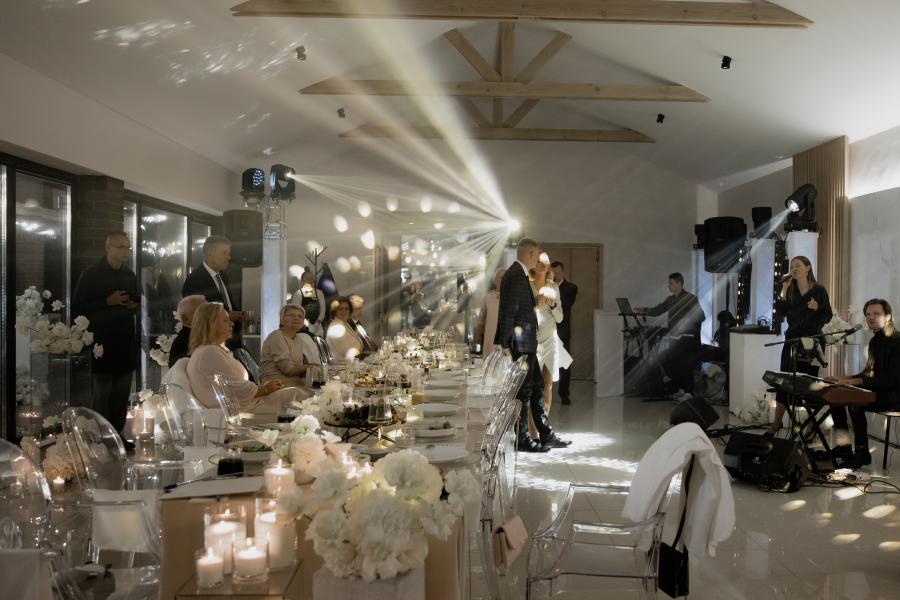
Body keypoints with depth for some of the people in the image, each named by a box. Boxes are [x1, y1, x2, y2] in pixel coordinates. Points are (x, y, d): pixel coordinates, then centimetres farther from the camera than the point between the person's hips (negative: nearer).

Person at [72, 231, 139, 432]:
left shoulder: (130, 275, 12)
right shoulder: (91, 274, -4)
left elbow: (137, 301, 26)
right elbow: (77, 308, -8)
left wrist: (135, 306, 3)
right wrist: (108, 302, -17)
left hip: (126, 345, 5)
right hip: (101, 345, -5)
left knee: (122, 397, 9)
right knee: (101, 397, -2)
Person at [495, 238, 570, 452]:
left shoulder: (517, 274, 15)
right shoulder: (517, 276, -17)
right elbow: (509, 311, -21)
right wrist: (505, 344, -20)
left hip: (525, 344, 11)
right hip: (520, 344, -11)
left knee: (537, 386, 15)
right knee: (523, 390, -1)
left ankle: (546, 435, 23)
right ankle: (521, 439, 10)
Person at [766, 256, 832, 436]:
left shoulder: (819, 290, -1)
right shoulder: (790, 290, 8)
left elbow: (828, 317, -1)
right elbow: (780, 311, -4)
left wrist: (817, 308, -20)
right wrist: (784, 289, -7)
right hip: (792, 340, 3)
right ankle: (777, 422, 7)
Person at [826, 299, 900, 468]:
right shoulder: (875, 341, 13)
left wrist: (858, 381, -28)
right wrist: (846, 379, 3)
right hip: (878, 390, 9)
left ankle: (862, 453, -16)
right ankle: (843, 447, 2)